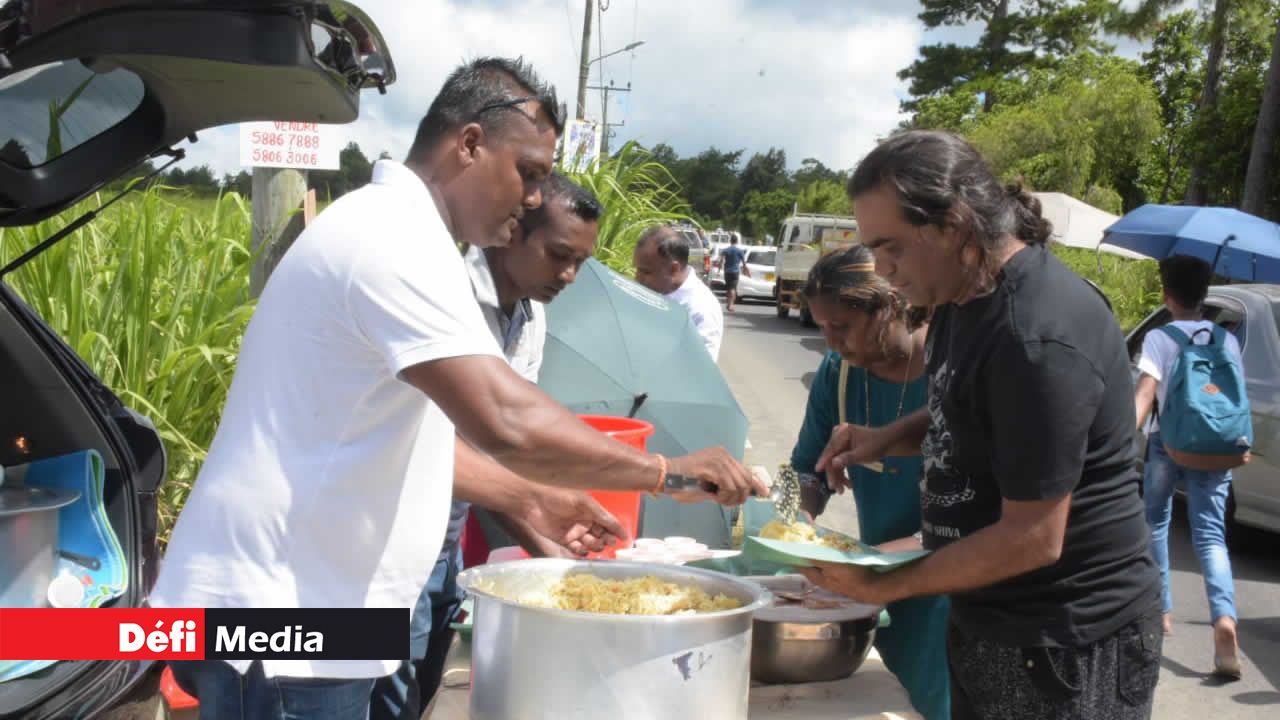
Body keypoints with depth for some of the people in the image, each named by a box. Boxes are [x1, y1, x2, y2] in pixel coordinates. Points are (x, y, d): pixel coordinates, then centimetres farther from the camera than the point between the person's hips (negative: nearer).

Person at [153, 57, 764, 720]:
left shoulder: (382, 229, 14)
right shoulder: (396, 238, -19)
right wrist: (666, 470, -18)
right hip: (278, 620, -10)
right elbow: (505, 424, -29)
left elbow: (406, 437, 21)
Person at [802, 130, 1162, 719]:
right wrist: (887, 438, 1)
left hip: (1068, 642, -9)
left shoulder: (1037, 339, -28)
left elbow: (1033, 538, -26)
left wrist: (885, 586, -18)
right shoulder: (964, 292, 2)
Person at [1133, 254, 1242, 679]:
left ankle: (1161, 611, 27)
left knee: (1156, 526, 19)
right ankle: (1224, 618, -23)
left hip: (1165, 445, -2)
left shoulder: (1158, 338, -7)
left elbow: (1145, 395, -20)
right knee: (1210, 536, -1)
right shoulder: (1227, 340, 5)